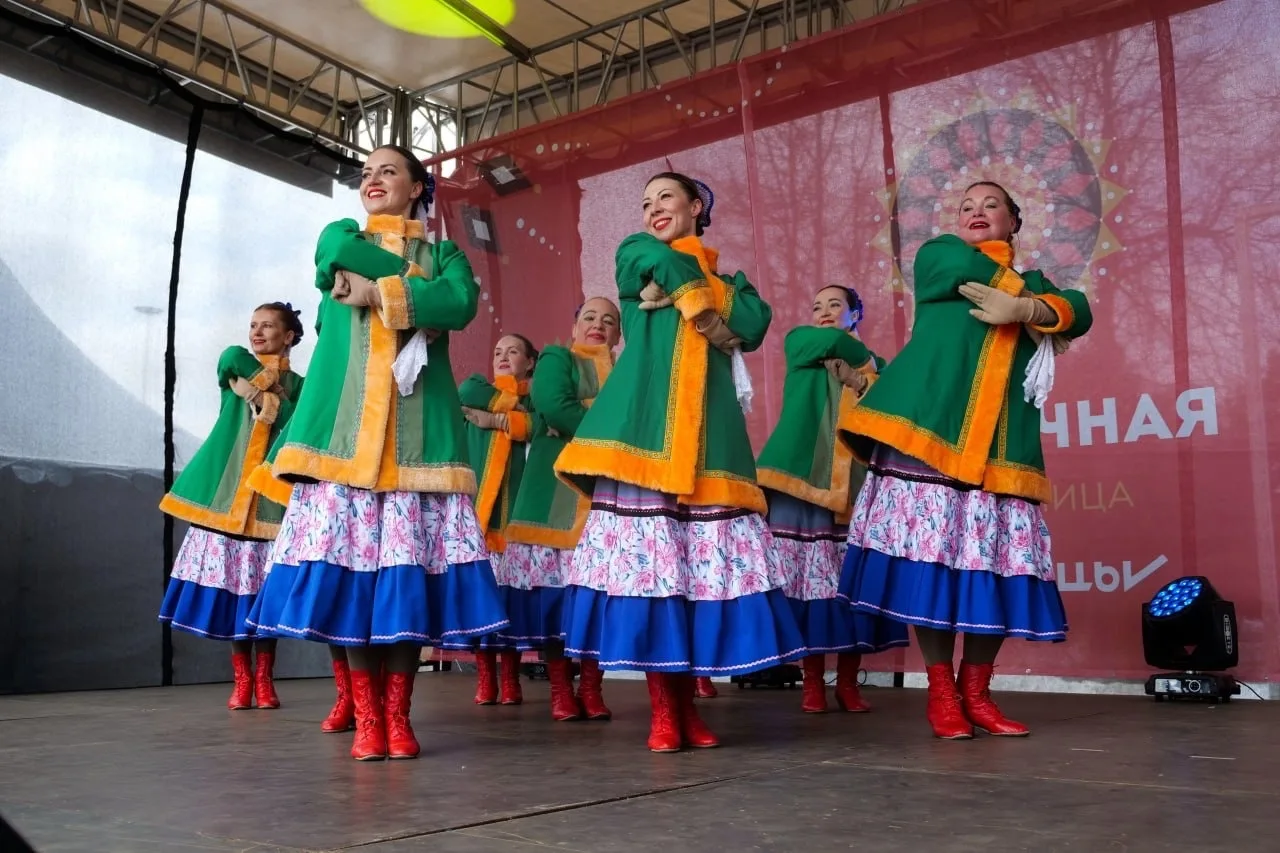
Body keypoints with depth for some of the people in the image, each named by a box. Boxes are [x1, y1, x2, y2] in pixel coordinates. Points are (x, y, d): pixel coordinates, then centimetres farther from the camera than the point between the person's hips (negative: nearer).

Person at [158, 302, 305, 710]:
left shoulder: (297, 385, 8)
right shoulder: (235, 364, 13)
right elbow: (234, 359, -11)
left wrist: (267, 393, -10)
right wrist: (267, 376, -2)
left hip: (269, 496, -1)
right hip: (227, 491, 1)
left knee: (265, 589, -3)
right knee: (231, 584, -1)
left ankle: (264, 677, 7)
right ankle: (241, 678, 8)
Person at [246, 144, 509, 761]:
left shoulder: (442, 253, 18)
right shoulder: (340, 236, 23)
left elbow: (461, 303, -5)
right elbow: (341, 258, -3)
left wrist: (377, 293, -7)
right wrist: (418, 295, -3)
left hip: (416, 426, 0)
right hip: (345, 420, 1)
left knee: (408, 566, -7)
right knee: (347, 559, -7)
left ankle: (398, 715, 0)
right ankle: (366, 716, -1)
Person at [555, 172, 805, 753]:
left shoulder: (727, 278, 23)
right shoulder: (634, 253, 19)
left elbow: (754, 324, 1)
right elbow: (666, 264, -5)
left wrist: (687, 291, -2)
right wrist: (697, 294, 4)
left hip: (706, 427, 3)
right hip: (645, 423, -2)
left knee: (702, 560, -3)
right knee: (649, 550, -10)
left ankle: (687, 705, 5)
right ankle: (661, 710, -5)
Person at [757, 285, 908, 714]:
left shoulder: (873, 364, 19)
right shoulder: (799, 341, 15)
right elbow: (830, 343, -8)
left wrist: (859, 372, -6)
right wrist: (857, 350, 9)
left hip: (854, 483, 2)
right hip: (804, 476, -2)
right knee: (809, 581, -5)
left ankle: (848, 682, 7)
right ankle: (812, 682, 2)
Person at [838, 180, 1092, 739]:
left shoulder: (1032, 282, 24)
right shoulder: (939, 253, 18)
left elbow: (1077, 310, 3)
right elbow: (970, 272, -4)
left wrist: (1026, 308, -15)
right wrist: (1034, 315, 7)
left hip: (998, 443, 3)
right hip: (928, 426, -3)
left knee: (994, 566, -2)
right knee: (930, 559, -8)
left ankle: (976, 693, 7)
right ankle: (940, 693, 0)